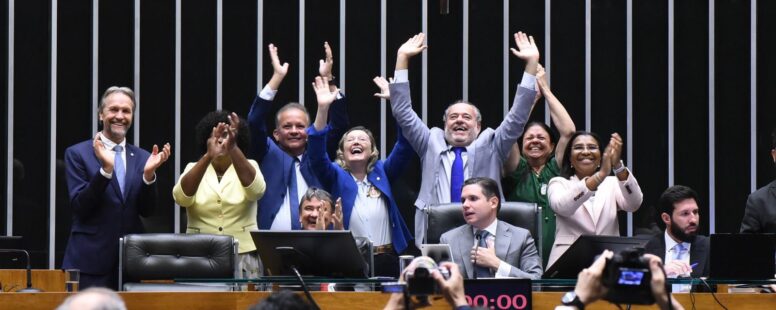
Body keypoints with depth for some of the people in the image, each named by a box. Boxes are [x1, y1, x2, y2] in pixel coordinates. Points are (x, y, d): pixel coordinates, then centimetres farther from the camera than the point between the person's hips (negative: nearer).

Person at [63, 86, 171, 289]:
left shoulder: (142, 158, 11)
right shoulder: (78, 154, 1)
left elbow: (147, 210, 5)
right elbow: (79, 206, -8)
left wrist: (149, 174, -12)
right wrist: (105, 169, -20)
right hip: (90, 261, -3)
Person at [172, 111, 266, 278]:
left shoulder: (248, 166, 5)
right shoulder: (194, 169, 6)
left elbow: (255, 189, -19)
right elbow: (181, 197, -15)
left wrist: (233, 149, -32)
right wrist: (208, 155, -27)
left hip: (243, 258, 0)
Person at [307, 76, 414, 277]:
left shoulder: (382, 172, 12)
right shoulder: (336, 176, 7)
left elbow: (405, 146, 1)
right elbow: (317, 155, -10)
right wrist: (323, 109, -21)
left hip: (386, 260, 2)